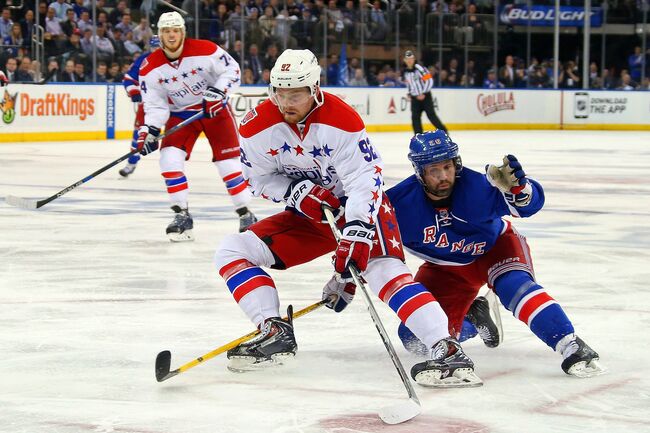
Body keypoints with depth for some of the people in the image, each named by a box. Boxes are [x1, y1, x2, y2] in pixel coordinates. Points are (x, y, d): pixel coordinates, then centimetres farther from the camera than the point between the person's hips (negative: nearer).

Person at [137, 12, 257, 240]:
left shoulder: (205, 50, -20)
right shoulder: (150, 68, -13)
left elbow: (232, 69, -12)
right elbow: (155, 105, -8)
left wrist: (218, 90, -27)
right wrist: (149, 130, -22)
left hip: (214, 109, -2)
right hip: (180, 114, 2)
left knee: (228, 160, -5)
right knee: (170, 159, -16)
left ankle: (245, 214, 9)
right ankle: (182, 215, -8)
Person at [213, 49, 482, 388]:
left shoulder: (341, 120, -24)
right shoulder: (257, 127, -11)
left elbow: (365, 181, -27)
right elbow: (259, 179, 0)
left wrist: (356, 235, -39)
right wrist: (296, 192, -20)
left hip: (361, 207, -5)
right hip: (309, 214, 6)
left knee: (382, 268, -31)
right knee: (231, 251, -7)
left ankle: (447, 350, -41)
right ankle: (275, 335, -11)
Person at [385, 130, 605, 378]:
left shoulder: (476, 186, -31)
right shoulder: (401, 203, -27)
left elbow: (528, 205, -35)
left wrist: (516, 186, -56)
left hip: (494, 247, -3)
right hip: (445, 268, 3)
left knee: (515, 285, -35)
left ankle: (571, 346, -37)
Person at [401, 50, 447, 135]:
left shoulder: (419, 68, -16)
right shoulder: (405, 72, 5)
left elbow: (429, 81, -18)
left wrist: (423, 94, -18)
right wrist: (409, 94, 11)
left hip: (425, 96, -6)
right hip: (415, 98, 6)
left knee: (431, 115, -10)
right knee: (415, 118, -2)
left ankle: (444, 131, 1)